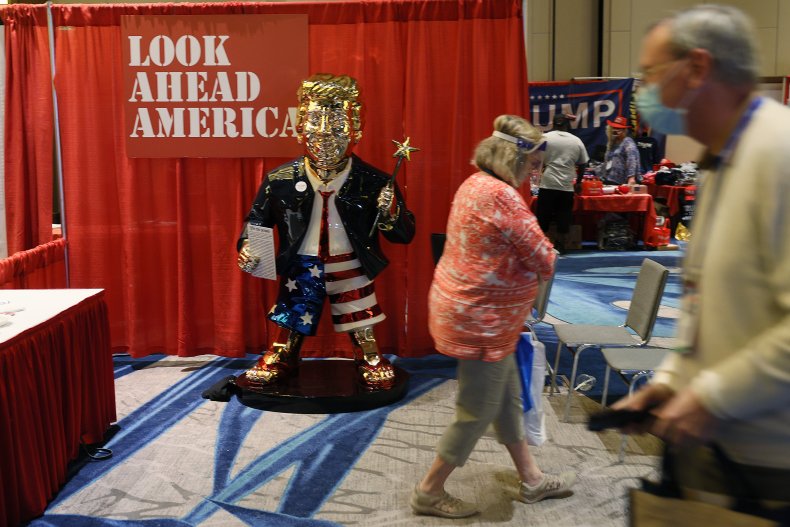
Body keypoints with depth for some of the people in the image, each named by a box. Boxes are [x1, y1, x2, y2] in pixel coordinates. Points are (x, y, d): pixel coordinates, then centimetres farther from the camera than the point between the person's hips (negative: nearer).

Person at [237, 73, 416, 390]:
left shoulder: (373, 183, -13)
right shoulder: (281, 180, -10)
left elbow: (404, 234, -10)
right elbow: (258, 218, 7)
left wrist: (390, 211, -30)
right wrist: (247, 246, -10)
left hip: (351, 268, -1)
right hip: (301, 268, 1)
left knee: (362, 326, 13)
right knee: (291, 320, 17)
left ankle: (372, 362, 38)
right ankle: (281, 358, 42)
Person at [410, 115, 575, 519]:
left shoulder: (476, 184, 8)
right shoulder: (502, 196, -24)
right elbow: (544, 261, -20)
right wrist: (548, 254, 1)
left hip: (471, 311, 10)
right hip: (480, 319, -10)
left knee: (507, 397, 20)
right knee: (478, 411, 5)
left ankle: (531, 479, 35)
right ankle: (429, 492, 20)